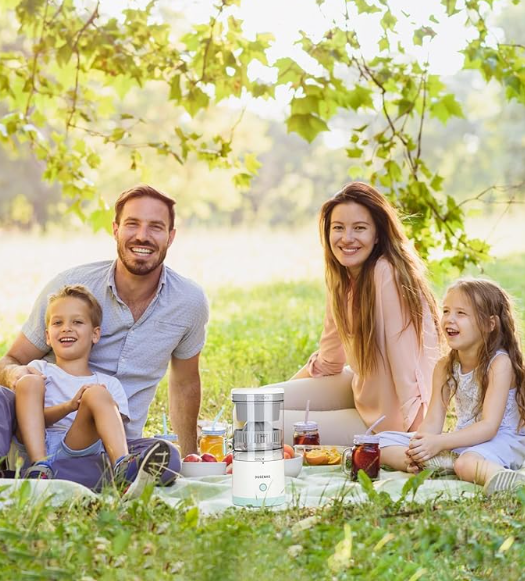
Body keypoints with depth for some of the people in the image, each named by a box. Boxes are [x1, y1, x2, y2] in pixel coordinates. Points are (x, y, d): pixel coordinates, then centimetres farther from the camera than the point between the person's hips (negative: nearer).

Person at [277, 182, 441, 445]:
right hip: (361, 389, 8)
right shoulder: (341, 279, 1)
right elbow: (329, 359, 14)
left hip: (387, 416, -8)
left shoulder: (388, 275, -25)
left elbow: (405, 362, -28)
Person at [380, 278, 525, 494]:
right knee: (383, 441, -5)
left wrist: (439, 443, -32)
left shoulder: (499, 363, -15)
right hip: (463, 439, 7)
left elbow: (489, 427, -22)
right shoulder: (445, 367, 5)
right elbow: (433, 421, 0)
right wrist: (421, 442, -24)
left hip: (502, 439, -7)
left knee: (467, 461, -42)